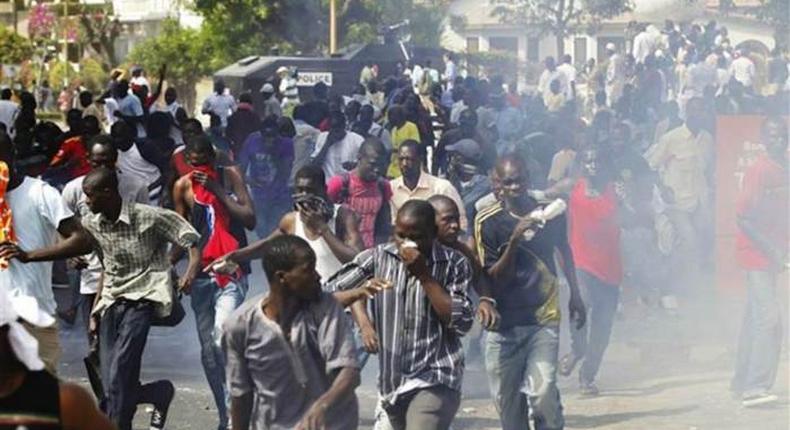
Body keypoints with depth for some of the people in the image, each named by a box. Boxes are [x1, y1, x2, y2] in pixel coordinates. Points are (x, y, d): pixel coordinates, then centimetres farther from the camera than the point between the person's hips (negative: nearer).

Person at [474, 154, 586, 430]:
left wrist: (575, 295, 27)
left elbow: (564, 249, 22)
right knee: (506, 397, 5)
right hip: (504, 322, 0)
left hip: (544, 317, 0)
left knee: (542, 392, -16)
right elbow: (494, 280, -10)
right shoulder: (488, 222, -8)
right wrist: (514, 240, -24)